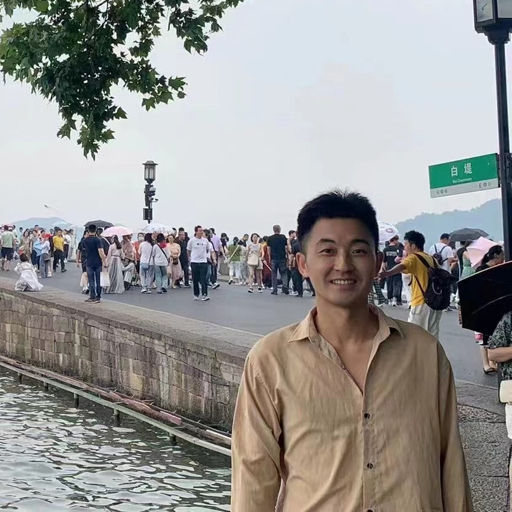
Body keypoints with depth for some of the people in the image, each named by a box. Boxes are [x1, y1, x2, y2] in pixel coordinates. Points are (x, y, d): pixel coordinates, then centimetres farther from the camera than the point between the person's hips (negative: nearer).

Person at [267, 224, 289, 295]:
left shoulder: (270, 238, 2)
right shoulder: (283, 237, -1)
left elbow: (268, 249, 2)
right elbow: (286, 248, -1)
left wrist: (270, 257, 11)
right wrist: (287, 255, 11)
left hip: (273, 258, 1)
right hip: (282, 258, -1)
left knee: (274, 274, 6)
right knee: (284, 273, 8)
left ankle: (274, 290, 6)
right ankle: (285, 285, -14)